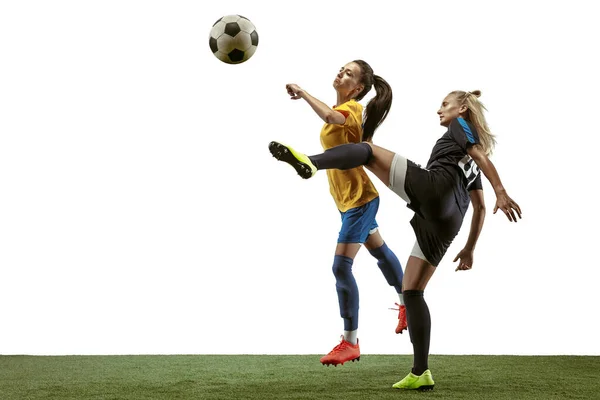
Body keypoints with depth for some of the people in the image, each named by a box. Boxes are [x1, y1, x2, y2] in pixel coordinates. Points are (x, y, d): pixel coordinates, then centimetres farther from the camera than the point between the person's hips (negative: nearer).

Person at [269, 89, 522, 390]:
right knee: (411, 290, 8)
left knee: (368, 150, -7)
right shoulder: (470, 164, 40)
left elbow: (482, 155, 2)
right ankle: (420, 373, 2)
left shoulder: (461, 126, 20)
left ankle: (310, 163, -39)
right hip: (446, 221, 8)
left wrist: (501, 192, -12)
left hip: (434, 188, -8)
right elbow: (480, 207, 37)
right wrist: (469, 249, 35)